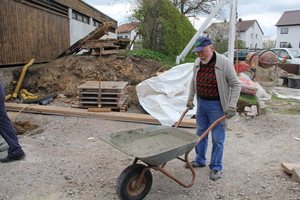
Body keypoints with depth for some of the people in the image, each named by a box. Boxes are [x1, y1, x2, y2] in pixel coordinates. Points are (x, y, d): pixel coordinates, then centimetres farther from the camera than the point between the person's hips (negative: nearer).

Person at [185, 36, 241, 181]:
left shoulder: (224, 63, -17)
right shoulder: (197, 62, 1)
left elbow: (236, 85, -13)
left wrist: (231, 107, -18)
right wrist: (190, 99, 15)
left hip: (216, 105, -6)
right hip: (201, 103, 6)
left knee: (217, 139, 3)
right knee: (200, 134, 17)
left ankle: (216, 167, 19)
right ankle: (200, 160, 34)